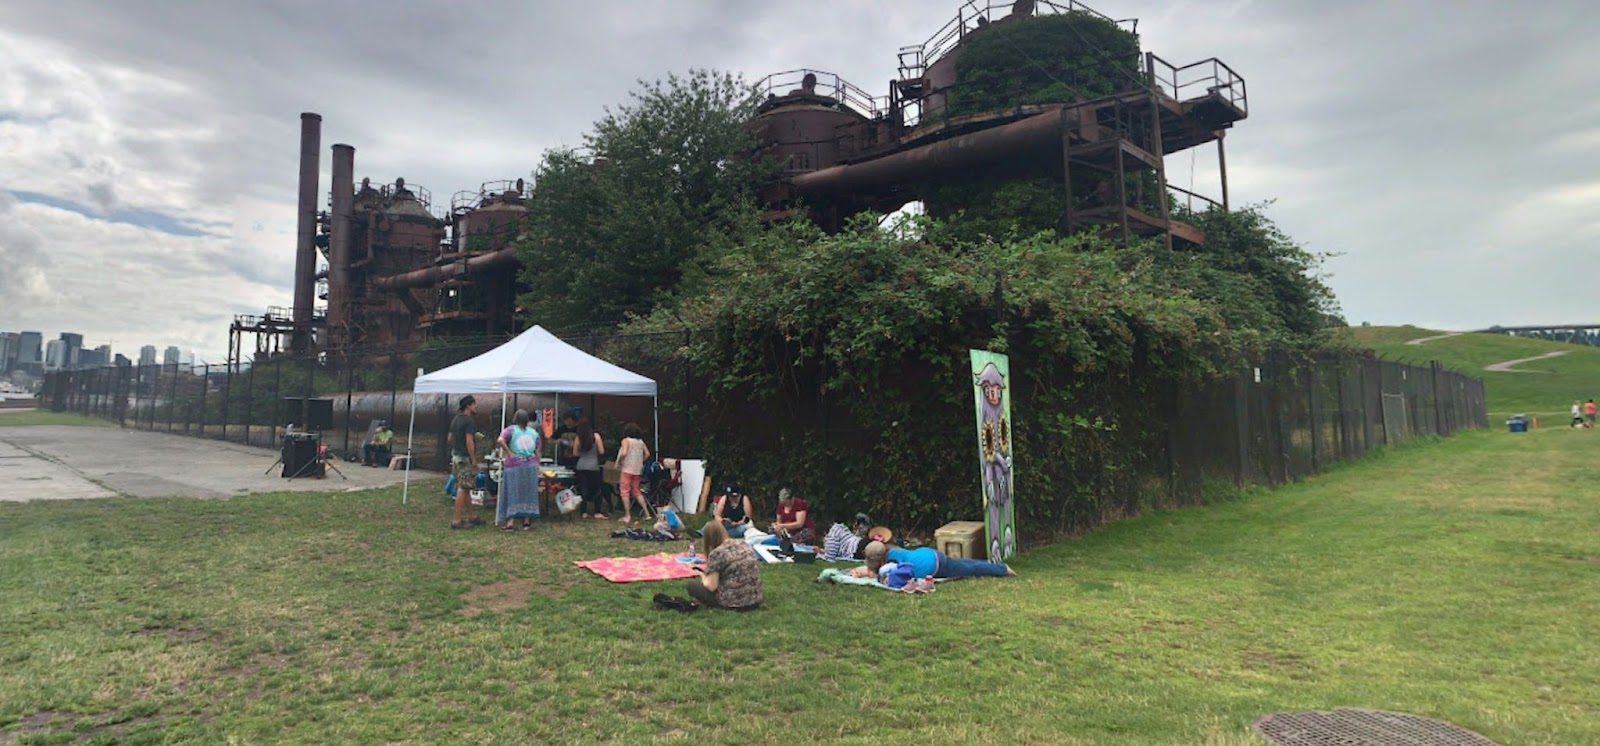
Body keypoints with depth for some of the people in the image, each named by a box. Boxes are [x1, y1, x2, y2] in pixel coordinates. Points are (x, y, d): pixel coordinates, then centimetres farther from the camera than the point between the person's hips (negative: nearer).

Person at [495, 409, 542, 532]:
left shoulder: (511, 430, -1)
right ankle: (527, 522, 13)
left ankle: (510, 523, 0)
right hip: (531, 466, 3)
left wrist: (508, 452, -9)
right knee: (528, 493, 10)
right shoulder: (534, 432, 10)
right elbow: (537, 452, 9)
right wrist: (537, 466, 17)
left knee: (512, 493, 3)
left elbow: (500, 440, -21)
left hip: (514, 466, -3)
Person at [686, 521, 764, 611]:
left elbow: (711, 587, -12)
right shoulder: (745, 545, 8)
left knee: (692, 585, 10)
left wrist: (703, 577, 10)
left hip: (733, 602, -7)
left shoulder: (716, 553, -11)